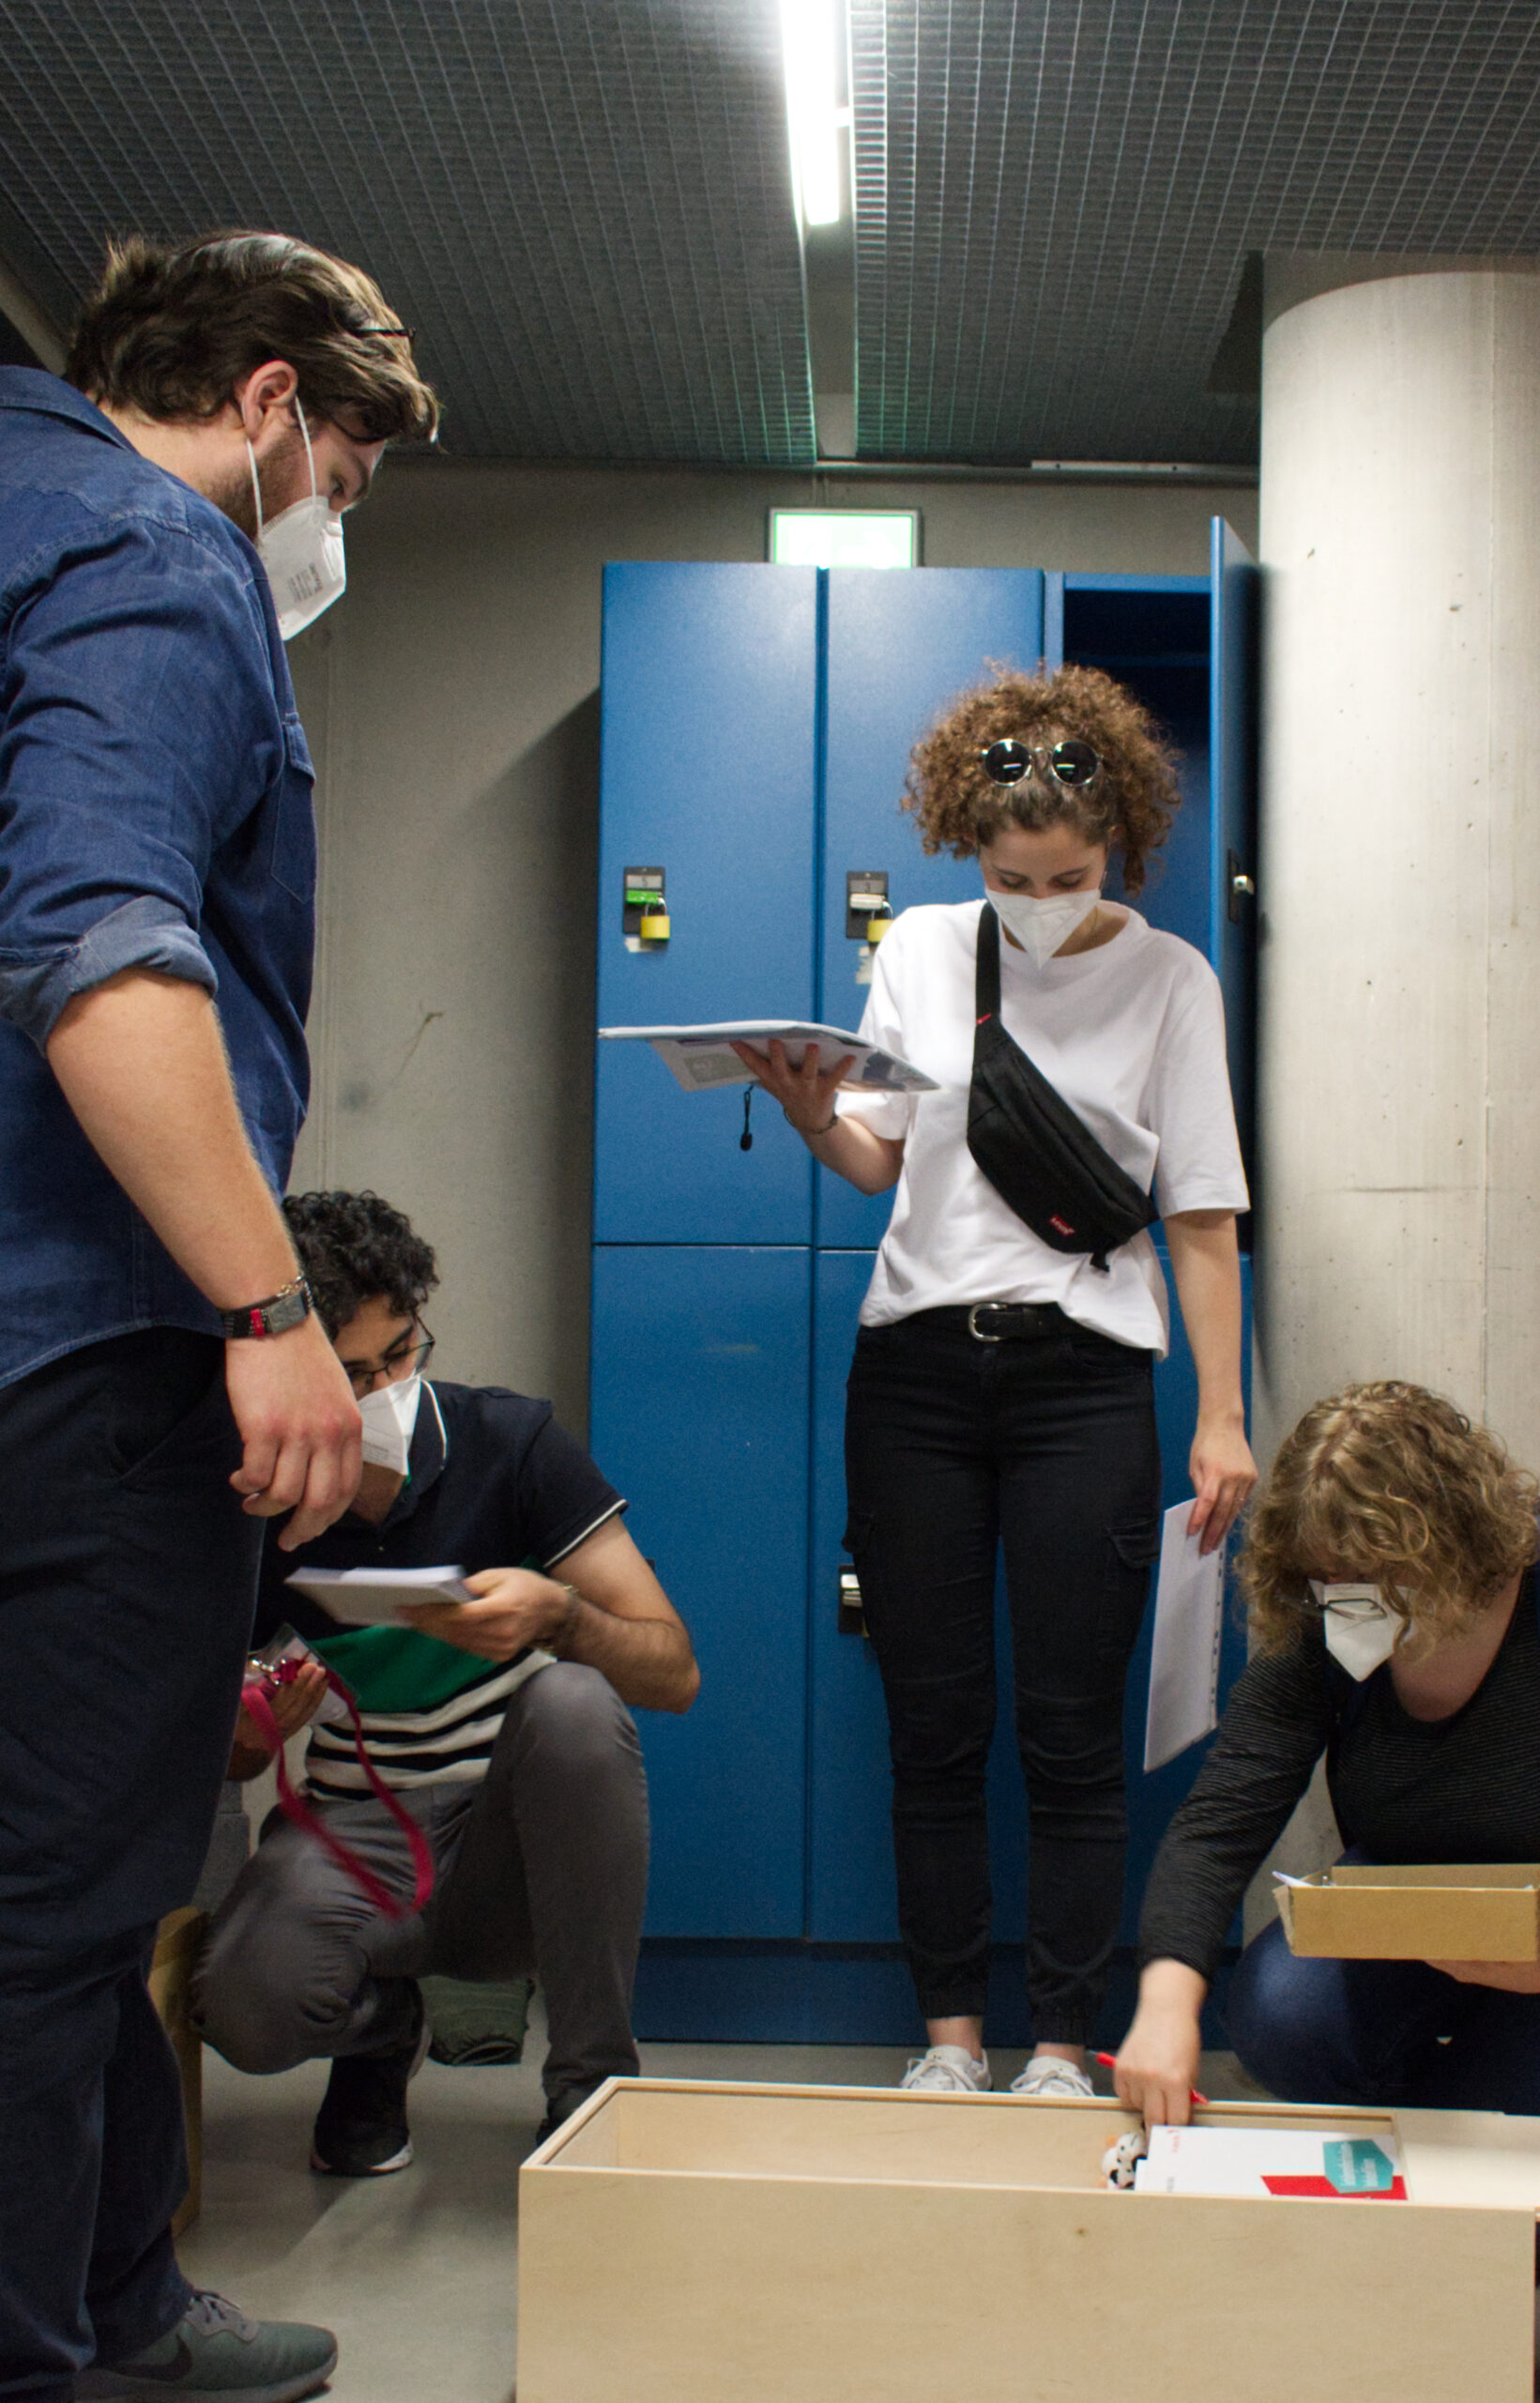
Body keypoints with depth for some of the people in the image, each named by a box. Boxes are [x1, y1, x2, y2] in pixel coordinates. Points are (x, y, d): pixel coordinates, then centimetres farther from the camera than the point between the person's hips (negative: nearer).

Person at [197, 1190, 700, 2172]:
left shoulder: (509, 1440, -11)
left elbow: (675, 1672, -12)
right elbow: (222, 1757, 7)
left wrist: (556, 1616, -33)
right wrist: (250, 1734, -18)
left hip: (515, 1837, 0)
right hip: (355, 1841, 1)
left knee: (572, 1702, -33)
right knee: (247, 2004, -31)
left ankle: (594, 2076, -13)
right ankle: (379, 2029, 10)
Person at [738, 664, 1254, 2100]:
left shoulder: (1167, 979, 3)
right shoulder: (919, 952, 9)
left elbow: (1201, 1219, 2)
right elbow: (879, 1162, 12)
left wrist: (1221, 1418, -3)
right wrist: (813, 1115, -11)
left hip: (1082, 1371, -2)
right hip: (917, 1368, 2)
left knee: (1072, 1735, -1)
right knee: (933, 1727, 5)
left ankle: (1062, 2049, 11)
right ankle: (950, 2033, 17)